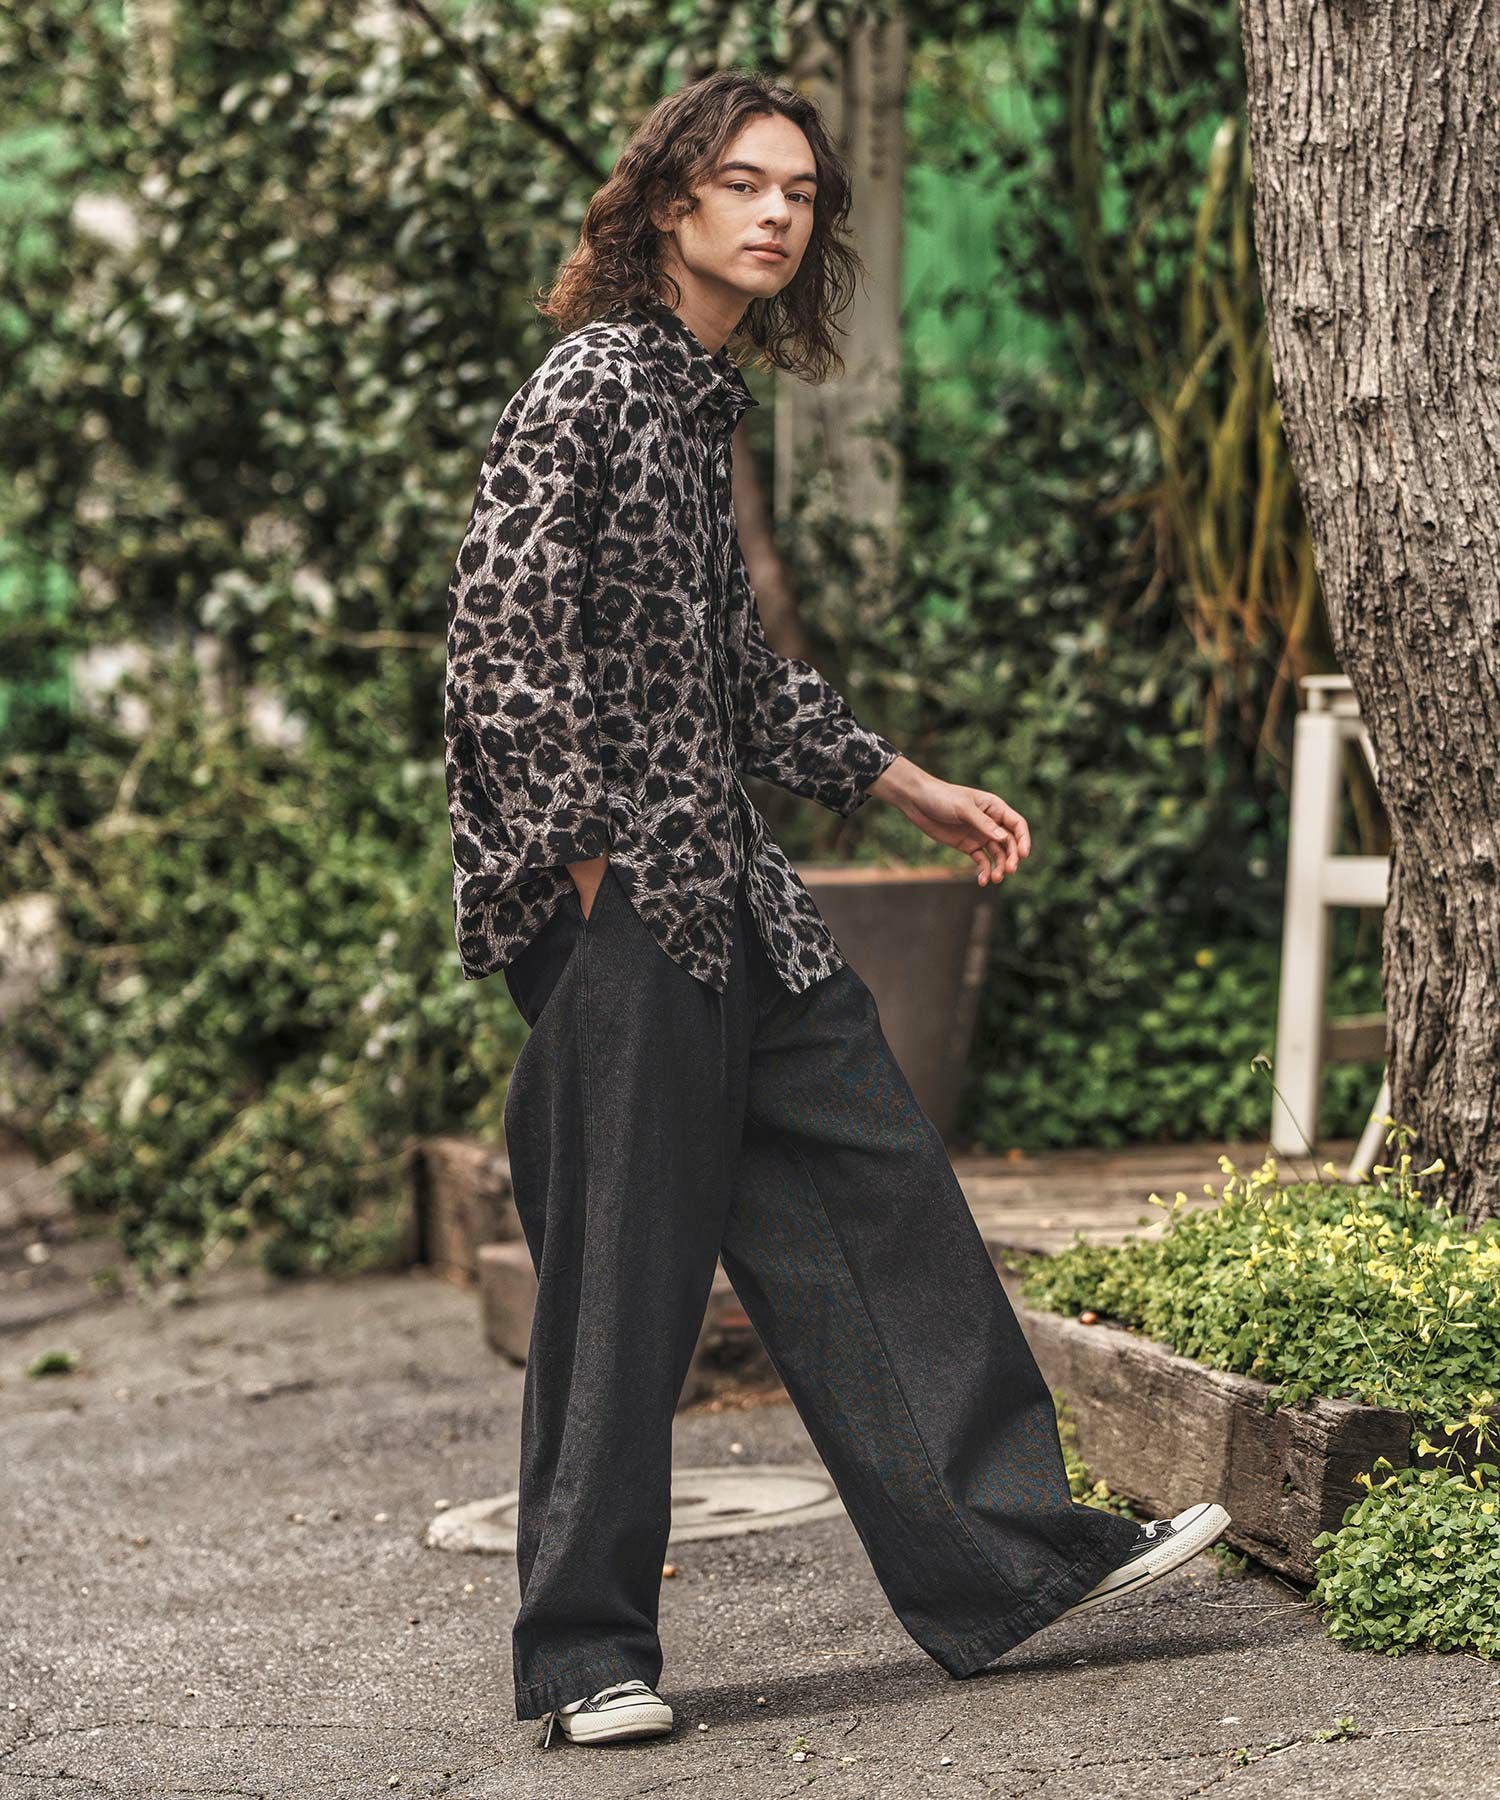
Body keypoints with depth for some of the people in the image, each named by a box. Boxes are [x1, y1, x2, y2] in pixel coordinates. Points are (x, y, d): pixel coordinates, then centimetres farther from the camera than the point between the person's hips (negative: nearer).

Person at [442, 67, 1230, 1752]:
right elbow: (500, 642, -17)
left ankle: (1009, 1551, 16)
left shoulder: (700, 400, 17)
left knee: (876, 1197, 9)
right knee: (624, 1270, -3)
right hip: (615, 905, -9)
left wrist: (908, 786, 24)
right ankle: (586, 1653, 8)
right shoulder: (591, 382, -10)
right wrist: (590, 866, -18)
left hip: (720, 888, 9)